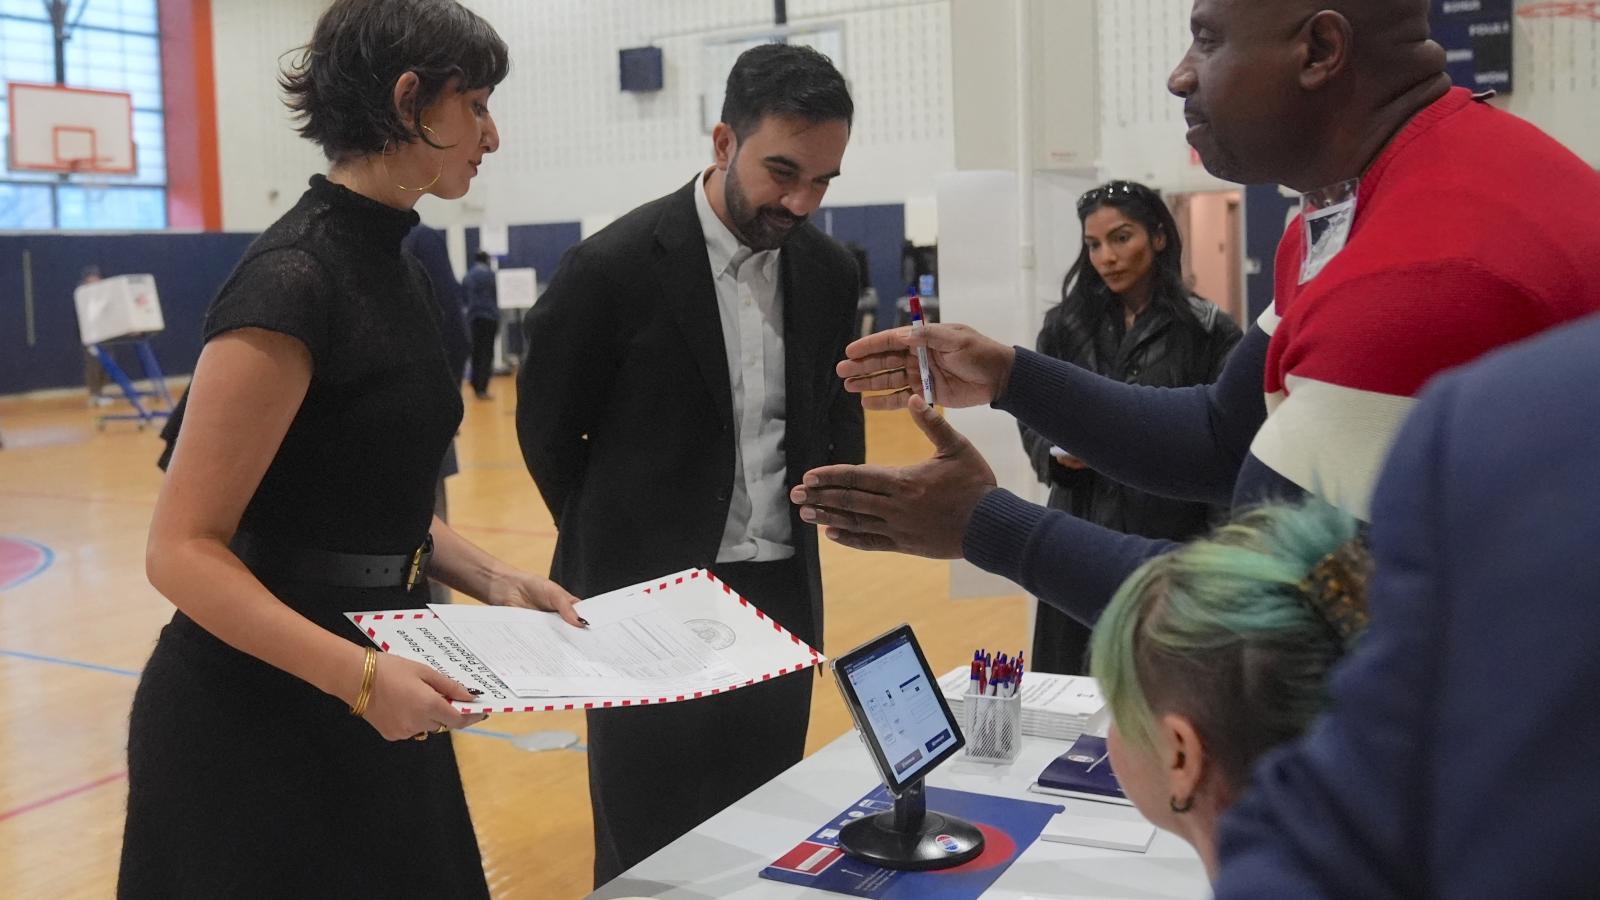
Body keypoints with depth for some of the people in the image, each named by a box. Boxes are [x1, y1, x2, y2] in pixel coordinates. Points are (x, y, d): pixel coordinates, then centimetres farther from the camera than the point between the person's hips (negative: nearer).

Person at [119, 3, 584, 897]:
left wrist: (487, 577, 1)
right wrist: (358, 675, -29)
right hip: (265, 718, -8)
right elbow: (184, 548, -20)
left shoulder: (394, 264, 7)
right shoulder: (294, 278, -20)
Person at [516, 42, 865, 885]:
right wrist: (623, 552, 6)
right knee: (650, 853, 6)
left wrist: (821, 514, 8)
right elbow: (547, 433, -2)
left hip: (781, 595, 5)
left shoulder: (828, 271, 2)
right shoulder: (614, 266, -13)